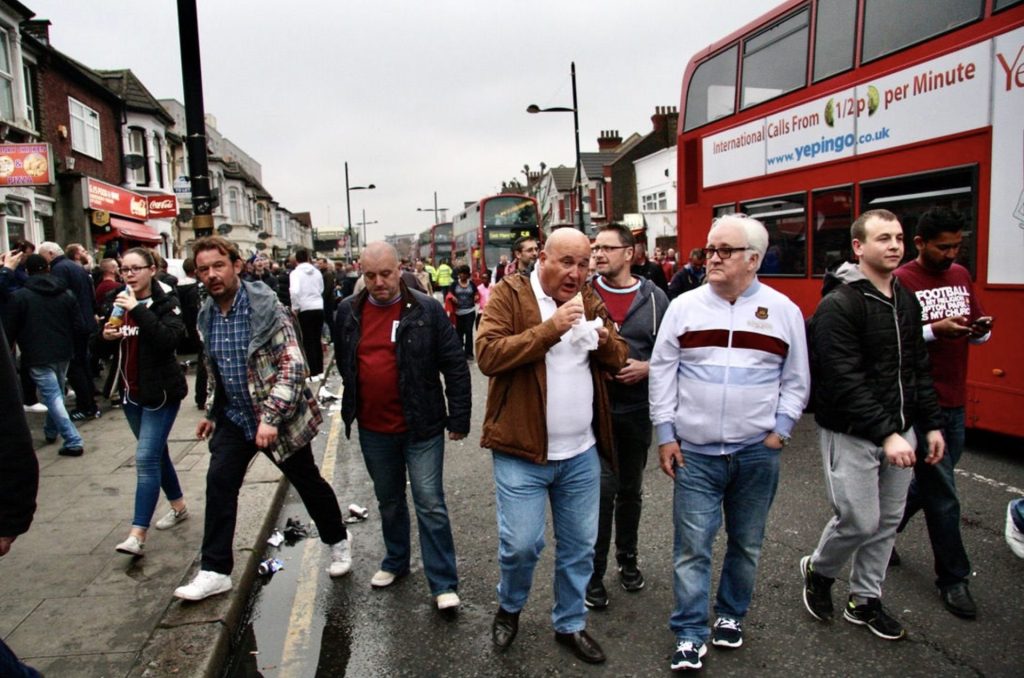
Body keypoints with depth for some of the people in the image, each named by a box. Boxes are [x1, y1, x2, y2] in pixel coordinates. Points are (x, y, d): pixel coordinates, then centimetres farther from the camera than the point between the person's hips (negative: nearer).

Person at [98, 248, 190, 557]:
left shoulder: (166, 304, -10)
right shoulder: (119, 303, 9)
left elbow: (170, 339, -27)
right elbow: (108, 348, 18)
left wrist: (139, 309, -28)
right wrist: (106, 336, -4)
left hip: (160, 392, -7)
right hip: (130, 393, 7)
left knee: (146, 458, -12)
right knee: (157, 453, 18)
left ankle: (137, 534, -11)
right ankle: (178, 506, 35)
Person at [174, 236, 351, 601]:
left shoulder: (265, 307, -18)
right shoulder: (207, 314, 3)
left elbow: (293, 366, -23)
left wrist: (271, 417, -28)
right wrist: (211, 413, 19)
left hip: (278, 417, -5)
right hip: (234, 417, 5)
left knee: (307, 482, 10)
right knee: (219, 482, -3)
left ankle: (338, 540, 35)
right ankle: (215, 571, 12)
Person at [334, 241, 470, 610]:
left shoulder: (427, 310, -10)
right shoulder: (348, 312, 1)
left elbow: (455, 366, -8)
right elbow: (343, 361, 17)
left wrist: (459, 417, -8)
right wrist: (352, 406, 16)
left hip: (421, 426, -4)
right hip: (373, 428, 4)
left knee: (430, 503, 0)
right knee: (388, 500, 21)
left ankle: (444, 583, 12)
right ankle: (396, 561, 41)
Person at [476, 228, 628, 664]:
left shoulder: (590, 300, 9)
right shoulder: (508, 294, -8)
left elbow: (618, 359, 10)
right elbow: (488, 355, -20)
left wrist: (603, 339, -13)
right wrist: (550, 328, -26)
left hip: (582, 453, 5)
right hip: (522, 451, -5)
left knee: (579, 546, 14)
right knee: (521, 544, -3)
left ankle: (570, 624, 36)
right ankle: (509, 607, 30)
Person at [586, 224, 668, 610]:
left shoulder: (654, 298, 1)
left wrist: (647, 367, -13)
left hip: (637, 409, 2)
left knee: (631, 489, 17)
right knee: (602, 488, -4)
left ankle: (628, 558, 38)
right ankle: (594, 574, 13)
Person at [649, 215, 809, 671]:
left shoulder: (783, 311, 2)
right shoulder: (684, 307, 0)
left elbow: (796, 380, 7)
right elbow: (662, 372, 2)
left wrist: (780, 431, -2)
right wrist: (666, 434, -2)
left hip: (758, 452, 1)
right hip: (695, 451, -1)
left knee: (746, 543, 15)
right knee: (692, 546, 2)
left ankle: (731, 615, 36)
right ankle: (690, 635, 16)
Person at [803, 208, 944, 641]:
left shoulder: (906, 301, 10)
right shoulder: (839, 305, -16)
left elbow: (919, 369, 16)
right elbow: (845, 383, -22)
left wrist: (931, 424, 12)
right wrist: (886, 434, -25)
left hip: (900, 430, 8)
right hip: (853, 434, -8)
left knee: (888, 521, 13)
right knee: (860, 520, -4)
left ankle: (865, 600, 31)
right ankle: (817, 570, 25)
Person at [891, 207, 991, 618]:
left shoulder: (961, 276, 11)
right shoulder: (900, 281, -11)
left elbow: (975, 333, 17)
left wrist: (981, 330, -6)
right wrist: (934, 330, -26)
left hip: (955, 401, 7)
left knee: (929, 481, 19)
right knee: (942, 493, 1)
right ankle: (953, 579, 15)